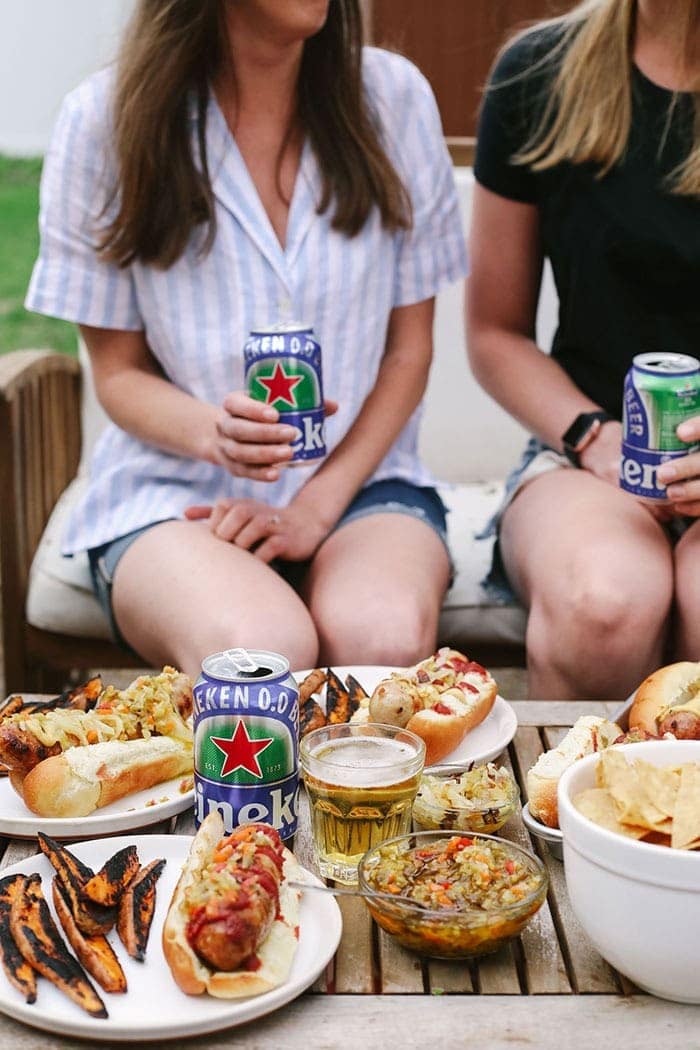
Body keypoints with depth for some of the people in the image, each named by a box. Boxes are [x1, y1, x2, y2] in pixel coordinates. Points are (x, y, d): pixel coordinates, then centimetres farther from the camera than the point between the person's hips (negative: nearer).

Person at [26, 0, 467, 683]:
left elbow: (409, 348, 4)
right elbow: (118, 372, 3)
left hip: (360, 475, 2)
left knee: (387, 639, -32)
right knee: (262, 650, -34)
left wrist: (318, 504, -9)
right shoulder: (105, 118, -3)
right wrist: (212, 430, -20)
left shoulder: (391, 96, 2)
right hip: (172, 488, -1)